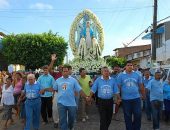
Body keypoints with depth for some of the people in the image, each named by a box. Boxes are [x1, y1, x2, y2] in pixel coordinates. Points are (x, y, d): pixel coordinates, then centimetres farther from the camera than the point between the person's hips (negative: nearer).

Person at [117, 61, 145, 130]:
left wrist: (143, 95, 14)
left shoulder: (137, 75, 3)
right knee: (127, 116, 10)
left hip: (136, 98, 1)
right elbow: (118, 87, -1)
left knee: (138, 115, 5)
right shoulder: (121, 76, -2)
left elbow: (141, 86, 10)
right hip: (126, 99, -1)